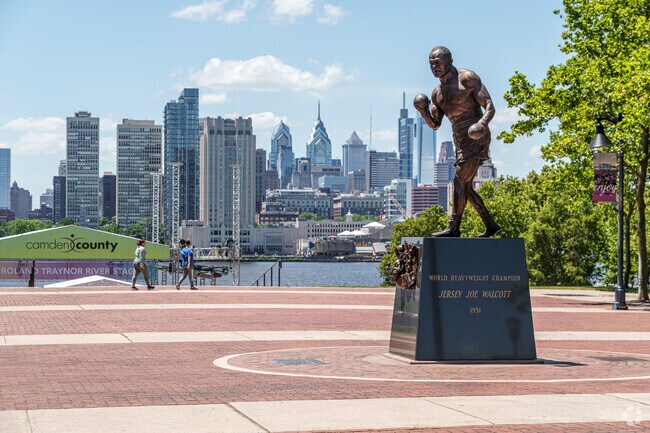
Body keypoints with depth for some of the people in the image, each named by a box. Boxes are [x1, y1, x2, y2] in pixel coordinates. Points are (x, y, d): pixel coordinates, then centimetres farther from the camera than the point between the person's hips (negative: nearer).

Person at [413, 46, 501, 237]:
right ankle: (491, 225, 20)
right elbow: (434, 124, 15)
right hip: (461, 141, 9)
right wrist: (423, 111, -6)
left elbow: (490, 107, -14)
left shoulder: (467, 78, -10)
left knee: (459, 181, -15)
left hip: (476, 138, -9)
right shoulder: (437, 92, 12)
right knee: (466, 187, 11)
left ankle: (453, 227, -15)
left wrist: (482, 123, -35)